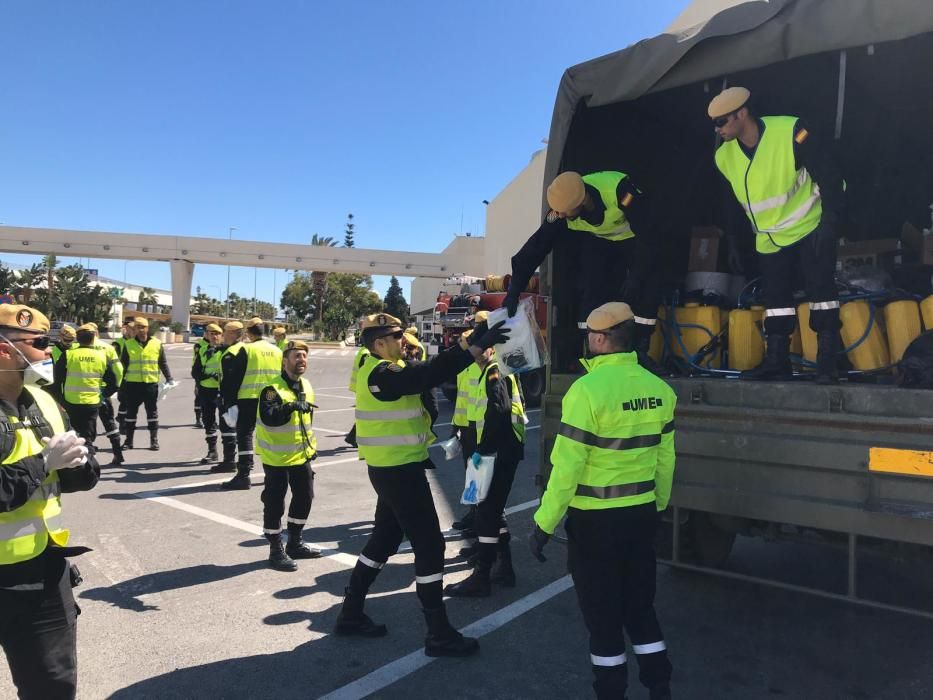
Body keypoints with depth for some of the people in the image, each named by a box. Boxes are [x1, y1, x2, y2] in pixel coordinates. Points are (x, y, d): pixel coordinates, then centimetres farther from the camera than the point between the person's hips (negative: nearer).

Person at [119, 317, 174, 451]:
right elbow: (123, 364, 6)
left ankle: (154, 440, 15)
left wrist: (169, 379, 1)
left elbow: (163, 363, 7)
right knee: (131, 412, 7)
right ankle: (128, 440, 16)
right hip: (132, 384, 0)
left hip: (151, 383, 0)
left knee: (152, 412, 7)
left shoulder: (157, 344, 3)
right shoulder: (128, 344, 3)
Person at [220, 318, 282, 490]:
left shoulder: (245, 350, -6)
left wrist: (231, 403, -5)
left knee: (245, 435, 0)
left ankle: (243, 476, -4)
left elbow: (235, 377, -8)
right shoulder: (277, 351, 10)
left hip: (249, 399, -5)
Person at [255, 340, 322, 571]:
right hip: (277, 456, -8)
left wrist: (311, 445, 18)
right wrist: (289, 407, -45)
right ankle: (276, 550, 14)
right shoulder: (273, 388, -18)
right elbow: (268, 418, -31)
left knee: (305, 497, 14)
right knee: (274, 503, 1)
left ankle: (295, 543, 30)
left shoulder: (306, 386, 6)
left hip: (301, 454, 8)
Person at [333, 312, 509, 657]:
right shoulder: (382, 374, -20)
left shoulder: (386, 370, 11)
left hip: (394, 468, 11)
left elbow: (424, 372, 6)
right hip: (399, 471, -11)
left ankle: (351, 613, 31)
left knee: (384, 538, 20)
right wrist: (476, 347, -34)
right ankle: (439, 635, 7)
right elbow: (429, 373, -33)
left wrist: (471, 346, -4)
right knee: (429, 544, -3)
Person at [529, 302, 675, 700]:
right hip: (642, 514, 6)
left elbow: (567, 467, -19)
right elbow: (664, 459, 8)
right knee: (640, 605, 21)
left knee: (602, 612, 11)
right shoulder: (658, 388, 0)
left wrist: (544, 524, -10)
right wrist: (659, 506, 23)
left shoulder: (588, 389, -20)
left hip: (595, 520, -6)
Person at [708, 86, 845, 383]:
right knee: (775, 297, 6)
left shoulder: (789, 131, -22)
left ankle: (827, 362, -4)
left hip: (810, 227, -5)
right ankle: (776, 361, 13)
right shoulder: (724, 156, -6)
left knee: (821, 290, -9)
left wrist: (830, 221, -22)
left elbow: (829, 177, -18)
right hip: (769, 239, 5)